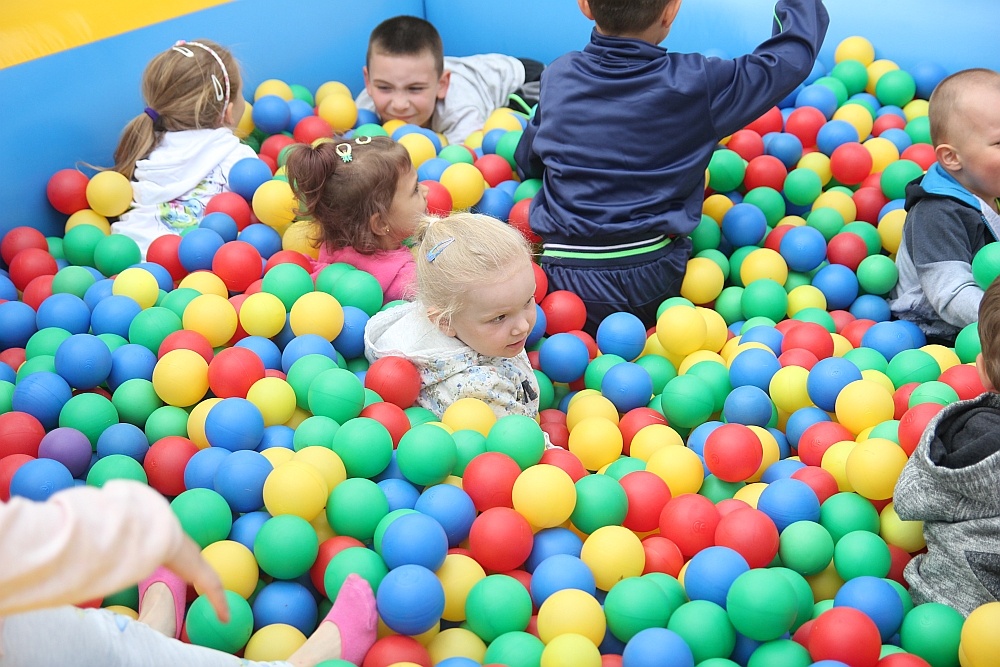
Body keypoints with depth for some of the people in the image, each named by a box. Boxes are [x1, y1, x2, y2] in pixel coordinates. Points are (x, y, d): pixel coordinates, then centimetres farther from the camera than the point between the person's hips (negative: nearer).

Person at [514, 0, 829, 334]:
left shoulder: (557, 76, 5)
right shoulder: (696, 83, -4)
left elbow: (526, 162, 23)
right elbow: (793, 54, 10)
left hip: (563, 281, 3)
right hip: (651, 280, -2)